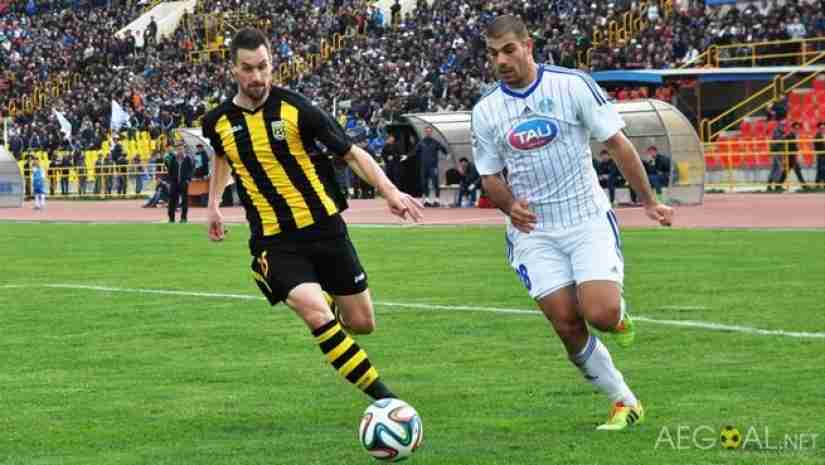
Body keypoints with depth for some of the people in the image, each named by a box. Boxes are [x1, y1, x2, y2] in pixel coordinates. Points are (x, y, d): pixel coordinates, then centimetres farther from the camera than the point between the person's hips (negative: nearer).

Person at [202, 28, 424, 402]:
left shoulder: (295, 108, -9)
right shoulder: (218, 122, 0)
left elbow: (351, 153, -3)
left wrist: (389, 192, -17)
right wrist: (213, 203, 21)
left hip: (325, 229, 0)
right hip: (274, 242, 0)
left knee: (362, 323, 6)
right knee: (315, 313, -25)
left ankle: (328, 298, 44)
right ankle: (381, 396, -18)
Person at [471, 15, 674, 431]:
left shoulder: (573, 85, -8)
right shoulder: (485, 111, 1)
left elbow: (617, 144, -2)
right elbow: (490, 177, 9)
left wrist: (649, 202, -1)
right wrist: (509, 205, -13)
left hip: (588, 220, -2)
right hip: (534, 232, 3)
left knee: (600, 315, -20)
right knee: (567, 326, -7)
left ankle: (620, 312, 18)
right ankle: (624, 401, 11)